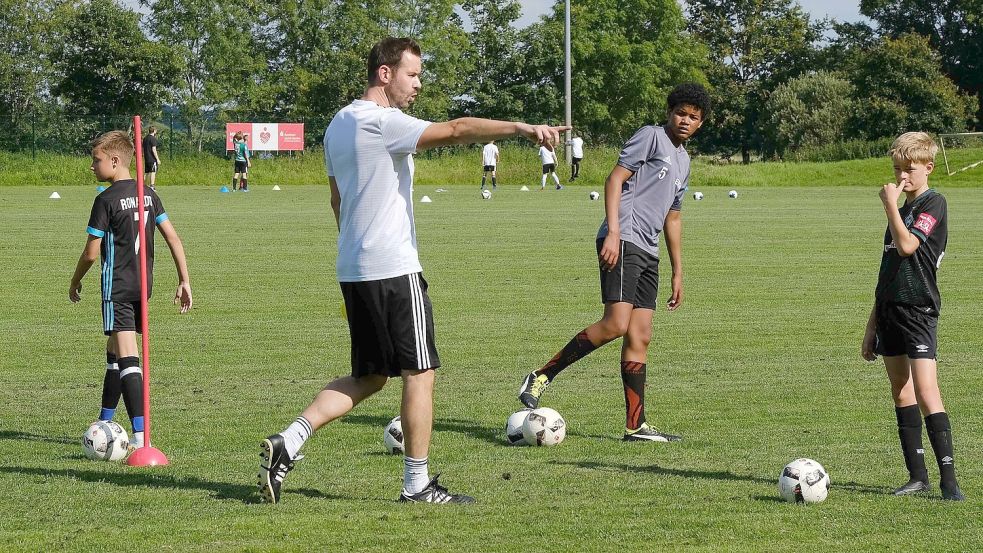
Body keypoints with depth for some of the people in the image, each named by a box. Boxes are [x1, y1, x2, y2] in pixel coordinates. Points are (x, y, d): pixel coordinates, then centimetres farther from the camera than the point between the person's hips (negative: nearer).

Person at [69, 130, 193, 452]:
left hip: (117, 285, -8)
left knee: (126, 358, -12)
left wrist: (75, 282, 7)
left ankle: (141, 435, -23)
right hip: (144, 283, 8)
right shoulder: (148, 195, 8)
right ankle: (105, 423, 31)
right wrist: (184, 280, 10)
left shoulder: (106, 200, -13)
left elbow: (92, 251, -10)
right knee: (114, 352, 21)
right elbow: (172, 237, 6)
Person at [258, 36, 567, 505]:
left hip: (353, 270, 9)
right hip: (394, 270, -9)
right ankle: (417, 484, 4)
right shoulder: (382, 122, -14)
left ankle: (286, 444, 3)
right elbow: (455, 130, -28)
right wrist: (521, 128, -37)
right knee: (419, 373, 0)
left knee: (368, 377, 14)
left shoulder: (339, 125, 15)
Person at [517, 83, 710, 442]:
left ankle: (636, 426, 3)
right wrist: (613, 232, -20)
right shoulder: (651, 136, 0)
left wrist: (678, 274, 30)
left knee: (640, 337, 4)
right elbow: (615, 178, -9)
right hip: (624, 240, -9)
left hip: (648, 251, 9)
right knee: (616, 324, -22)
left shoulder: (683, 161, 26)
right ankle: (542, 377, -15)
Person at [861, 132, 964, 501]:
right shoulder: (901, 210, 18)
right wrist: (872, 324, 20)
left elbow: (907, 245, -22)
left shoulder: (933, 204, -6)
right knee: (901, 392, 8)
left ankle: (949, 479, -18)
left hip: (919, 310, -8)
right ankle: (917, 476, 12)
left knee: (926, 392, -16)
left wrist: (890, 204, -13)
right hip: (891, 311, 8)